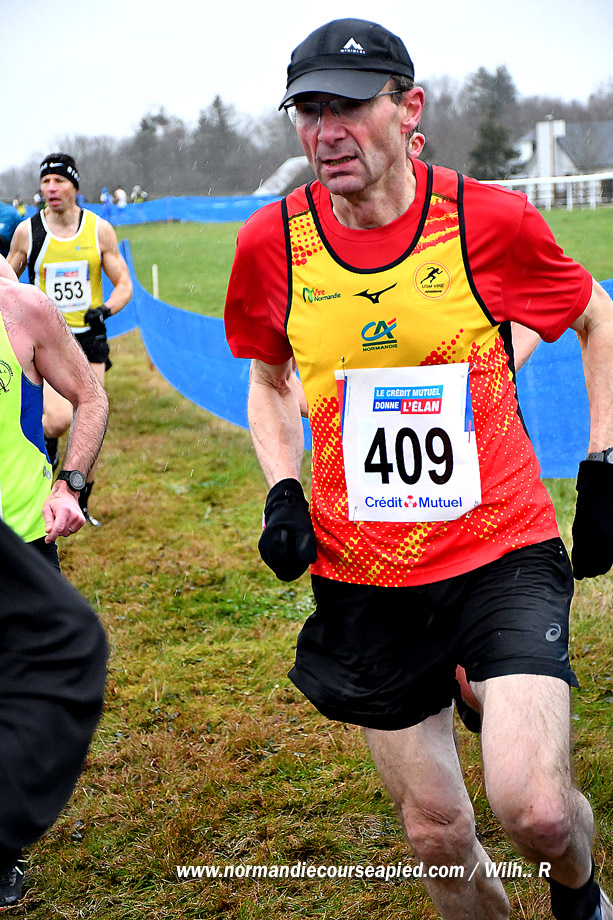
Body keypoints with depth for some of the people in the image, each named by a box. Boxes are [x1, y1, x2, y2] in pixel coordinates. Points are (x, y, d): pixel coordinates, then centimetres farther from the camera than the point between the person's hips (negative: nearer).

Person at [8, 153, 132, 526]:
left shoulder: (99, 229, 0)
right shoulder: (27, 231, -2)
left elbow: (124, 284, 3)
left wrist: (106, 309, -15)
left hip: (89, 339, 2)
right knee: (60, 419, -24)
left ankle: (81, 506, 20)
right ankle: (45, 440, 12)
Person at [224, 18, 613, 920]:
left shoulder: (489, 219, -10)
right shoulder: (272, 243, -4)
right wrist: (283, 492, -1)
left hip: (504, 551, -2)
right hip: (365, 579, 3)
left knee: (534, 808, -18)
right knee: (437, 834, 10)